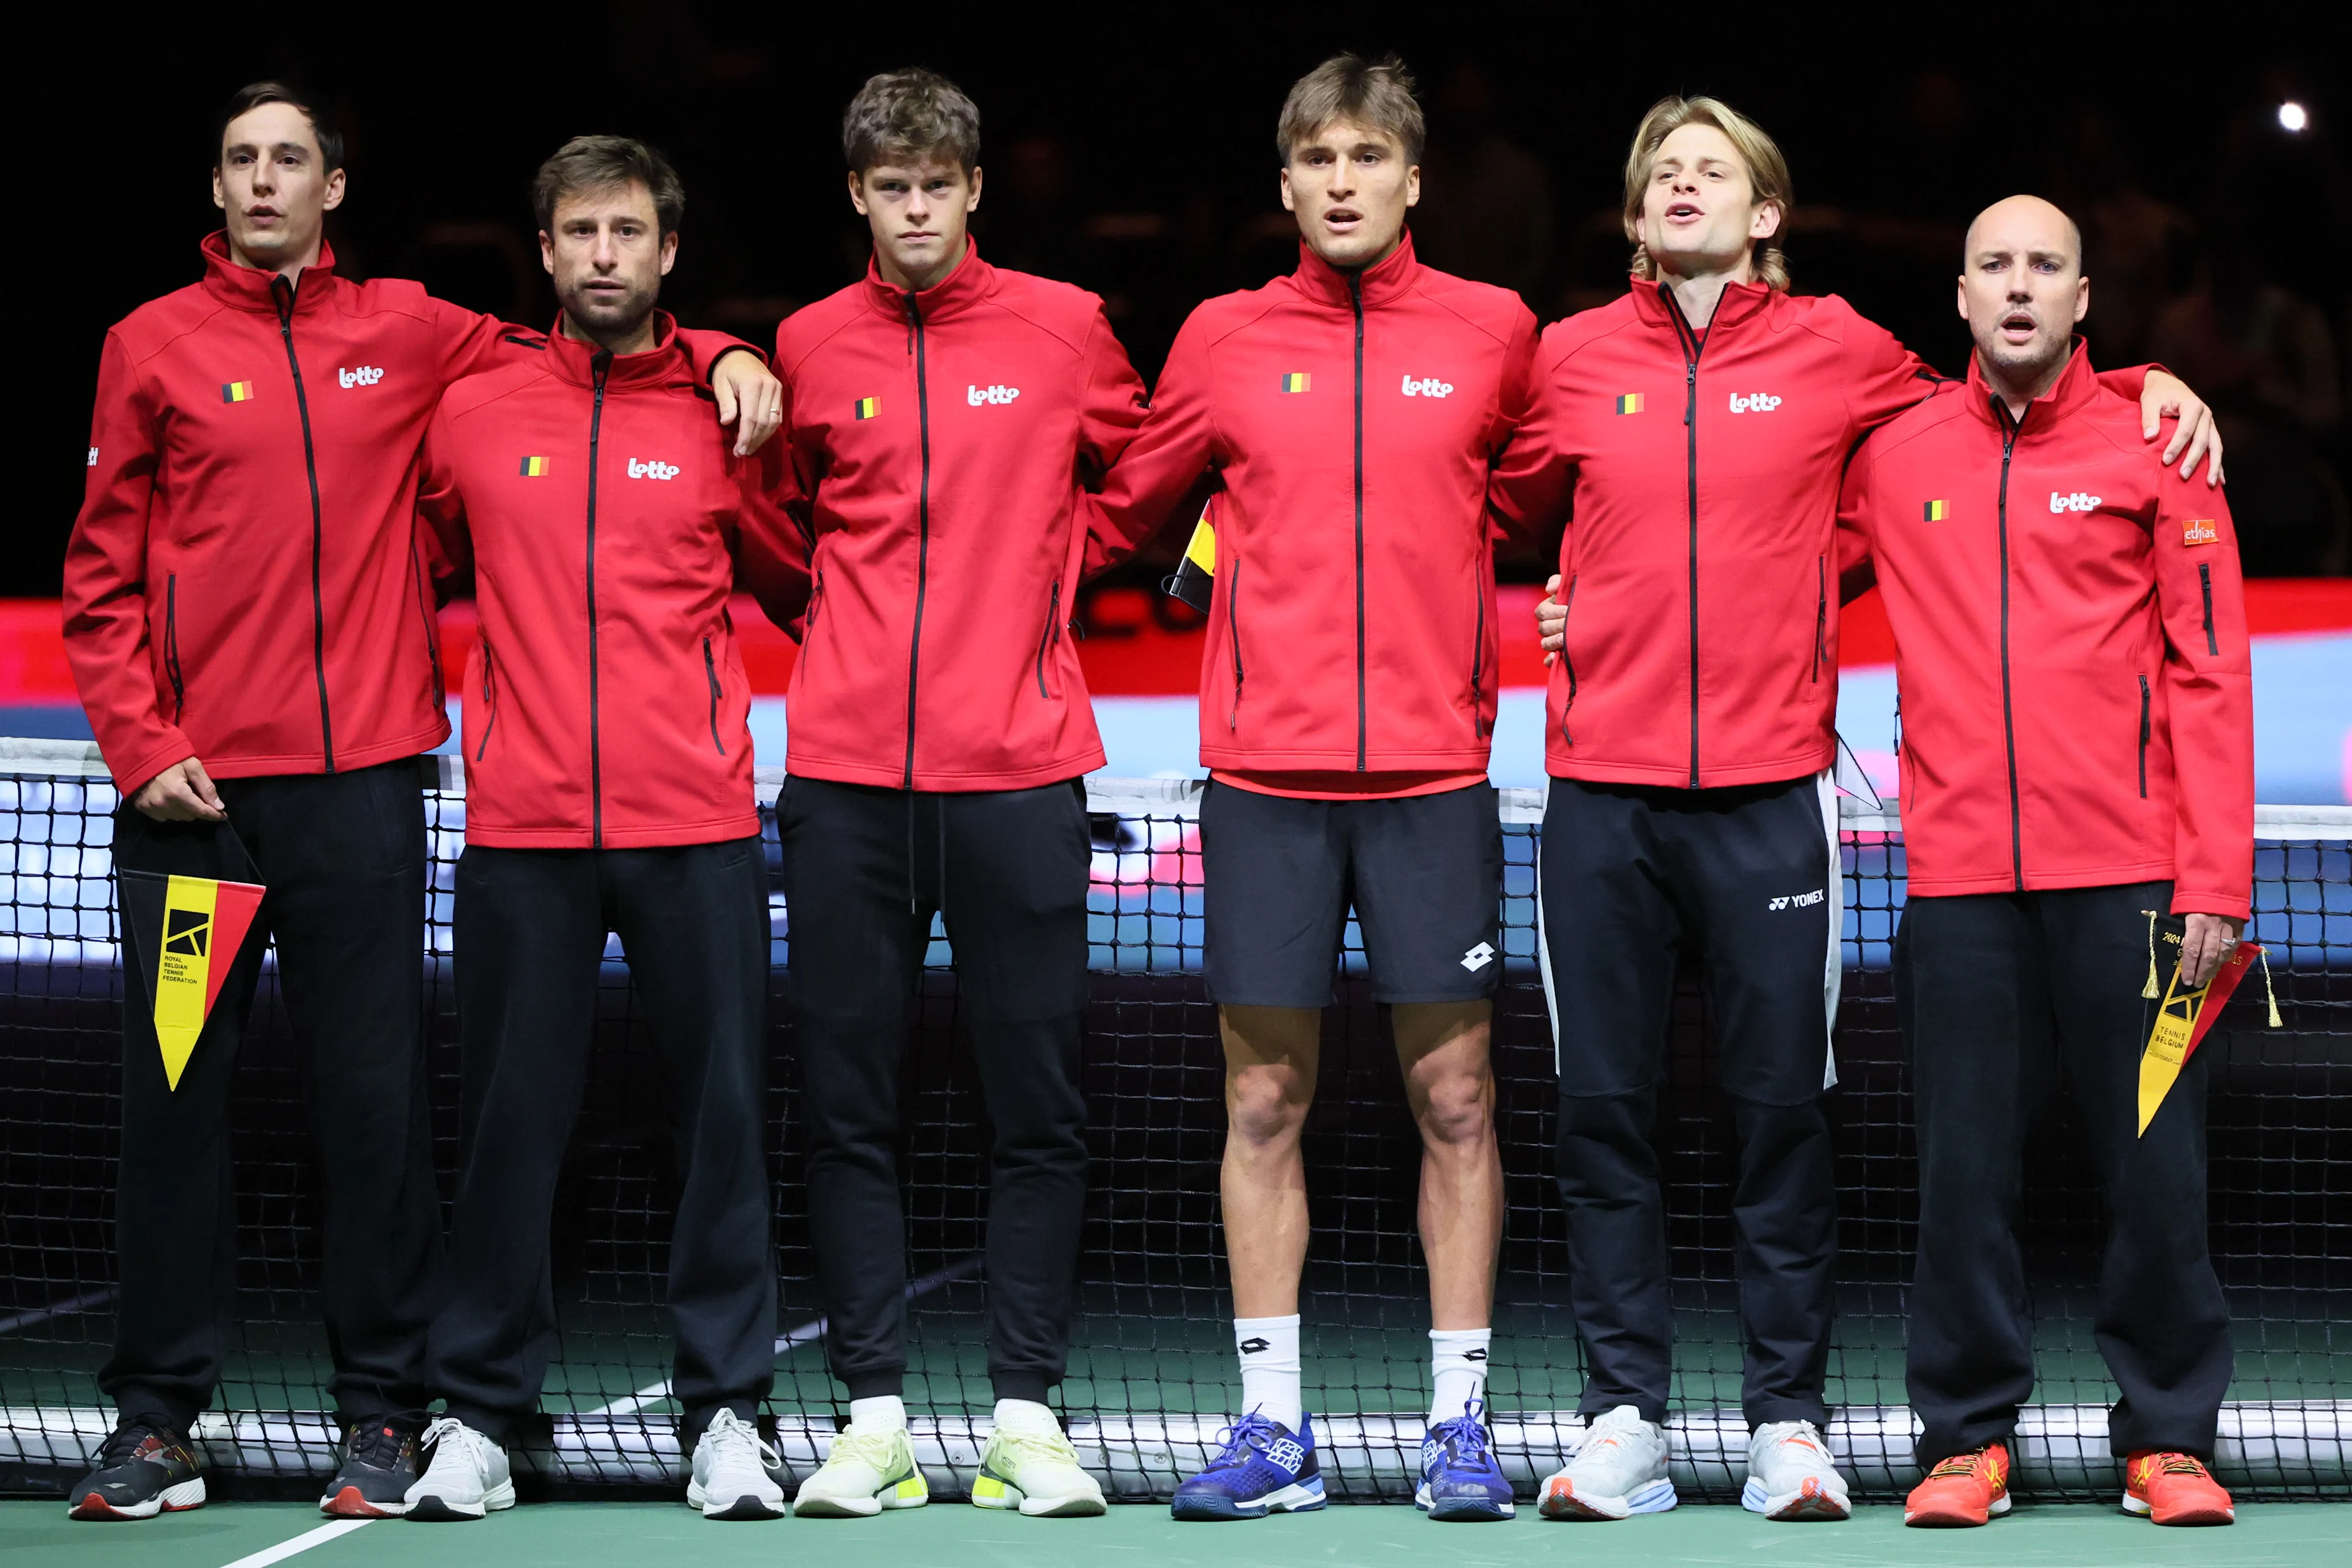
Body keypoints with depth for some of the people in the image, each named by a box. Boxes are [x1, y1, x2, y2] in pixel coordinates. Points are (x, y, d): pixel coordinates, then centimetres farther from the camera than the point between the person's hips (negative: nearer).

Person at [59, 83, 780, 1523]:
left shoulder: (406, 334, 11)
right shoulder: (153, 346, 7)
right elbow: (104, 573, 6)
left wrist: (722, 358, 6)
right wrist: (141, 741, -4)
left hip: (362, 781, 1)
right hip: (194, 794, -1)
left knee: (377, 1101, 0)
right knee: (176, 1096, 1)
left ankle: (384, 1415, 6)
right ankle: (159, 1419, 8)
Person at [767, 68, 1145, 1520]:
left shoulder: (1063, 328, 3)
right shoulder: (811, 347, 7)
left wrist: (1049, 579, 11)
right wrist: (827, 614, 12)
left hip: (1018, 771, -1)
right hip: (848, 772, 1)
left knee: (1040, 1102, 0)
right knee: (850, 1100, 2)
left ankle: (1028, 1412, 6)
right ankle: (873, 1415, 7)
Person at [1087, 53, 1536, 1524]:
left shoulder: (1494, 333, 4)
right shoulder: (1223, 341, 6)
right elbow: (1125, 511, 16)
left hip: (1434, 769, -1)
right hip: (1264, 770, 1)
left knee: (1455, 1096, 0)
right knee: (1264, 1100, 2)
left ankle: (1462, 1422, 7)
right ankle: (1275, 1429, 9)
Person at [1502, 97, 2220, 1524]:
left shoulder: (1836, 353, 6)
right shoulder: (1570, 361, 8)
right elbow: (1494, 512, 24)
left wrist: (2153, 388, 10)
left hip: (1772, 796, -1)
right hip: (1602, 794, 1)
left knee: (1785, 1107, 0)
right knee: (1603, 1107, 2)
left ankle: (1789, 1417, 6)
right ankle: (1626, 1417, 8)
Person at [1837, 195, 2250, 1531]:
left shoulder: (2152, 446, 3)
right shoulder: (1895, 458, 8)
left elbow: (2211, 670, 0)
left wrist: (2216, 878, -6)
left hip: (2127, 875, -1)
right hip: (1959, 877, 2)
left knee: (2159, 1166, 1)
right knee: (1966, 1170, 2)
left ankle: (2168, 1438, 11)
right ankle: (1969, 1438, 11)